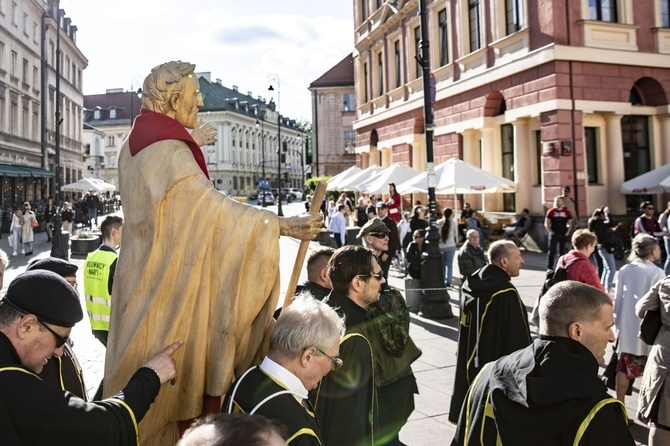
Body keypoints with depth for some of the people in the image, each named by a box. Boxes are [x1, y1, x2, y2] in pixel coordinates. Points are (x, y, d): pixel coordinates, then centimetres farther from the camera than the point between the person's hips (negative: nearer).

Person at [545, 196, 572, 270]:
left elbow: (570, 223, 13)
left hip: (563, 235, 3)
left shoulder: (566, 212, 6)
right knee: (552, 251, -4)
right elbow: (546, 223, 0)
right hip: (554, 235, -3)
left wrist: (568, 232, 1)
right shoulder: (551, 211, 0)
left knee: (562, 251, 9)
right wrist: (550, 232, -10)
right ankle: (549, 267, -1)